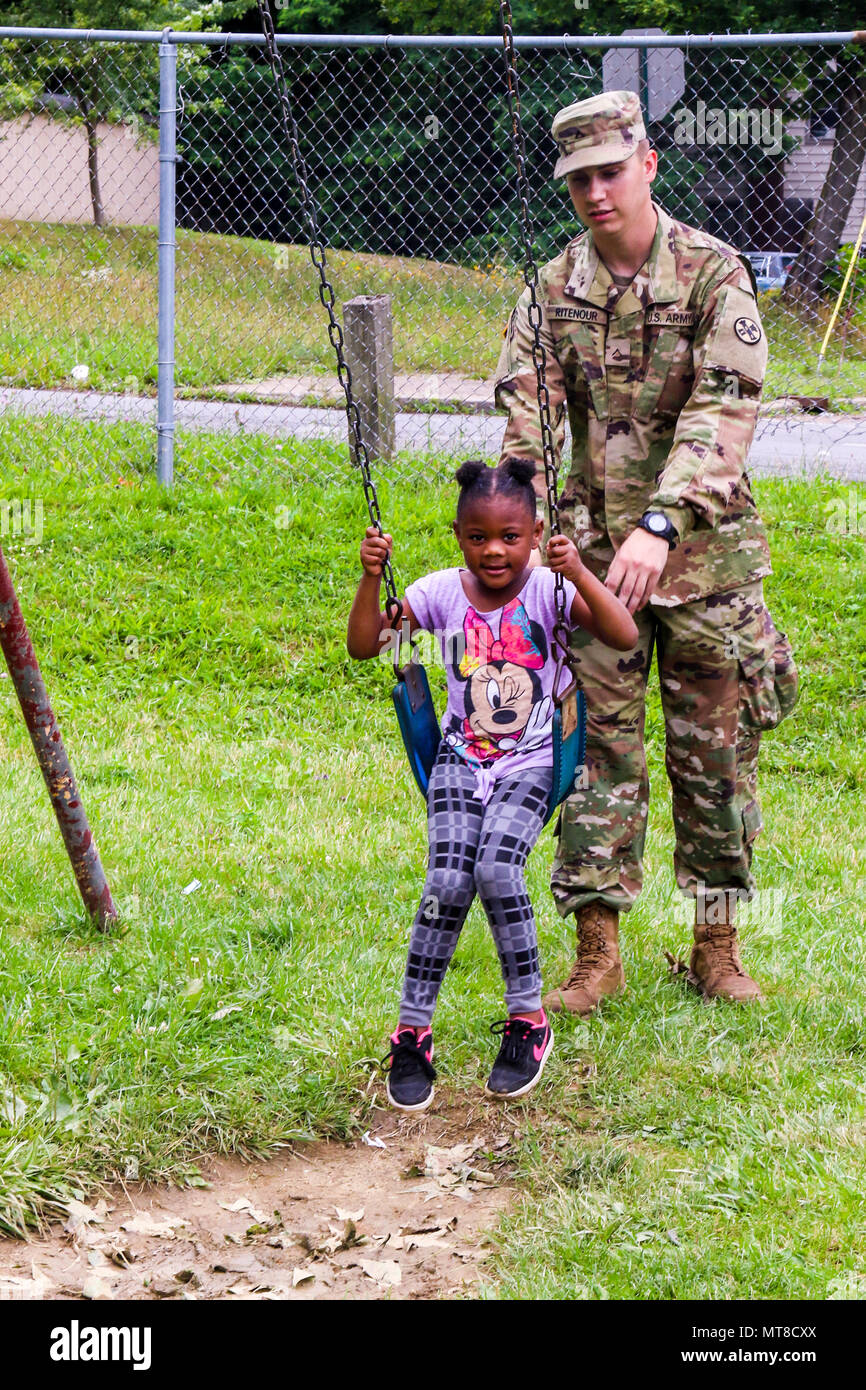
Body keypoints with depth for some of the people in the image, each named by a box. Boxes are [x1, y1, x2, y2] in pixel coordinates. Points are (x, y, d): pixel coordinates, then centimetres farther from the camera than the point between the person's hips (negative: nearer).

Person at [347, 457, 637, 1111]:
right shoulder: (442, 593, -2)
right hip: (462, 759, 2)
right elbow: (363, 645, -2)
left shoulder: (548, 590, -9)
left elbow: (625, 638, -21)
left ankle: (527, 1020, -6)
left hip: (530, 761, -2)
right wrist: (371, 577, -15)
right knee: (448, 881, -19)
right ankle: (412, 1034, -7)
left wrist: (580, 574, -32)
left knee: (497, 868, -26)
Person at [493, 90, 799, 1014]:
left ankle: (717, 946, 17)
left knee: (715, 753, 5)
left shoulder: (714, 275, -7)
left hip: (705, 553, -2)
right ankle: (597, 950, 7)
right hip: (596, 552, 2)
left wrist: (661, 524, -31)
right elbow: (524, 420, -3)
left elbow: (722, 415, -18)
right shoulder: (553, 290, 3)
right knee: (598, 747, 2)